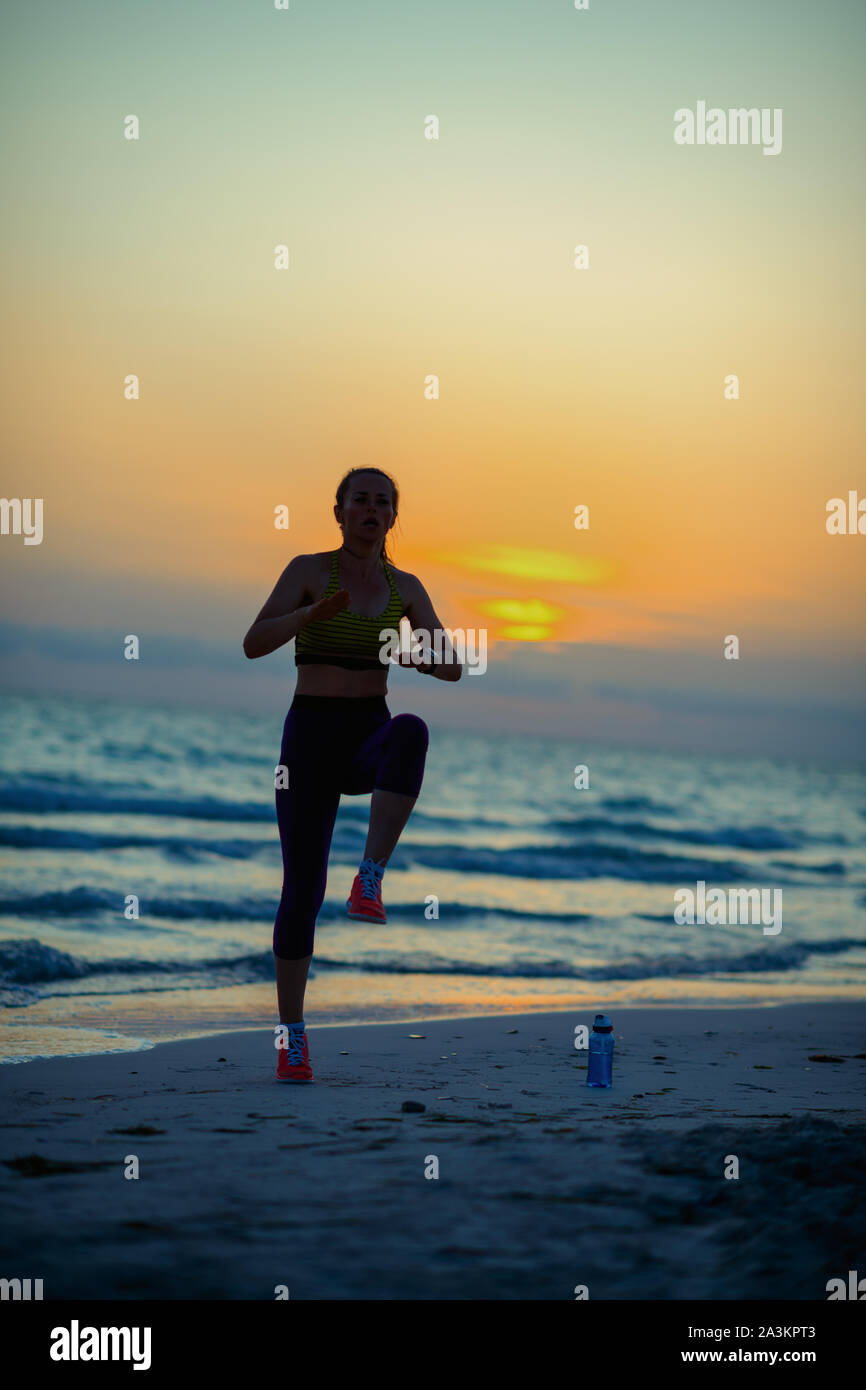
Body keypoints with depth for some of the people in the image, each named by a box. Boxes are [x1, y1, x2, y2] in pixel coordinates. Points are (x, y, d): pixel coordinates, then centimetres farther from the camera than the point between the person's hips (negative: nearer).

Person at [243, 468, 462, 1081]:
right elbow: (254, 644, -13)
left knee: (411, 731, -37)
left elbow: (452, 669, 6)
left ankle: (370, 879, -38)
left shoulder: (405, 587, 10)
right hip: (311, 736, -2)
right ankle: (293, 1039, 10)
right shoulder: (308, 570, -1)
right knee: (302, 890, -4)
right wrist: (313, 613, -31)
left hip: (371, 738, 2)